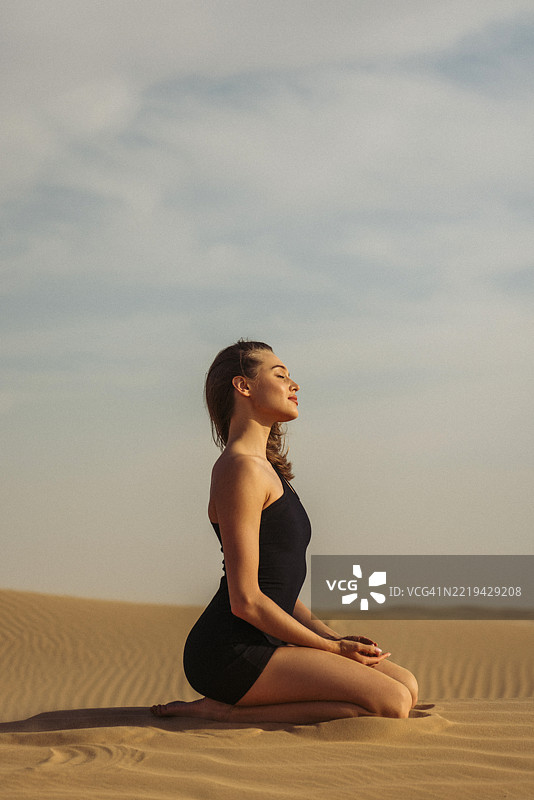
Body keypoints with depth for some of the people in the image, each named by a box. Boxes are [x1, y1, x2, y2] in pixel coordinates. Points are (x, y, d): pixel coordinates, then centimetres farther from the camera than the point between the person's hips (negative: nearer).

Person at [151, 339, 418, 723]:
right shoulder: (240, 469, -14)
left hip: (263, 645, 10)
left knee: (407, 686, 8)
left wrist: (333, 637, 7)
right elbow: (245, 600, -18)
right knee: (391, 702, -18)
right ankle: (227, 711, -10)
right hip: (229, 653, -10)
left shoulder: (267, 468, 18)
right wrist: (330, 648, -9)